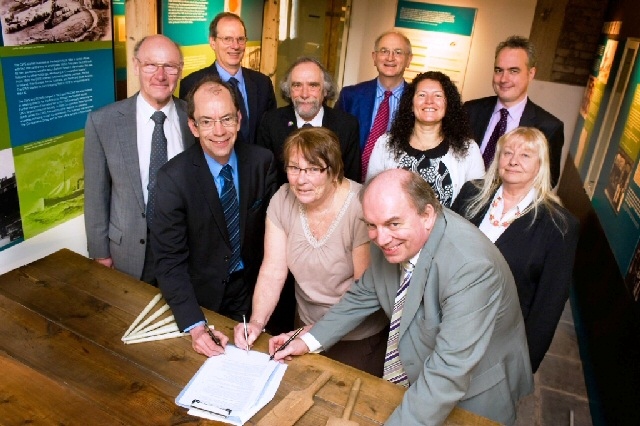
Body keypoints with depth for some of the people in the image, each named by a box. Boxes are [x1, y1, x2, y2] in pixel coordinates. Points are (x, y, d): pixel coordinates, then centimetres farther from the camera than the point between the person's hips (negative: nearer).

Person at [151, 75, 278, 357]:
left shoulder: (261, 161, -13)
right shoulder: (173, 178, -21)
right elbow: (170, 260, -20)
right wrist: (194, 326, -29)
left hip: (252, 291, 3)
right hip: (201, 297, -2)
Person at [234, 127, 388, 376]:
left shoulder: (360, 208, -25)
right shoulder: (283, 199, -10)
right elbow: (273, 272, -9)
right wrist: (256, 322, -22)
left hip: (359, 338, -4)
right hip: (306, 326, 5)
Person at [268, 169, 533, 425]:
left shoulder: (470, 267, -34)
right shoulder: (390, 240, -13)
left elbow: (450, 371, -35)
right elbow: (365, 294, 3)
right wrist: (309, 341, -4)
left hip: (471, 398, -5)